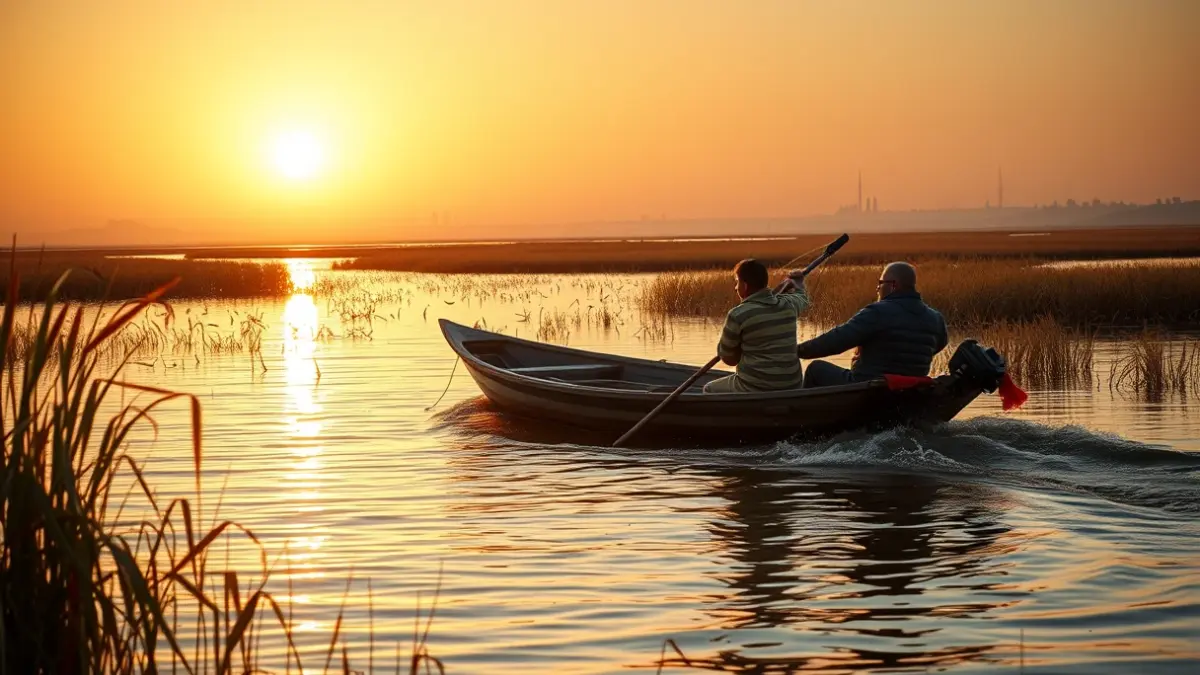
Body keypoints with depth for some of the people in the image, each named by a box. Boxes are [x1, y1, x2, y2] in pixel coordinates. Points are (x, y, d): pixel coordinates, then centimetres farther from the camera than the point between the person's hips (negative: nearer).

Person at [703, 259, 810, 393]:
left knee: (710, 391, 21)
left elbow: (728, 358, 0)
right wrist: (797, 282, 53)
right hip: (791, 388, 5)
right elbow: (801, 296, 29)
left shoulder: (738, 315, -13)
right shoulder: (788, 305, 2)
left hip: (754, 389, -5)